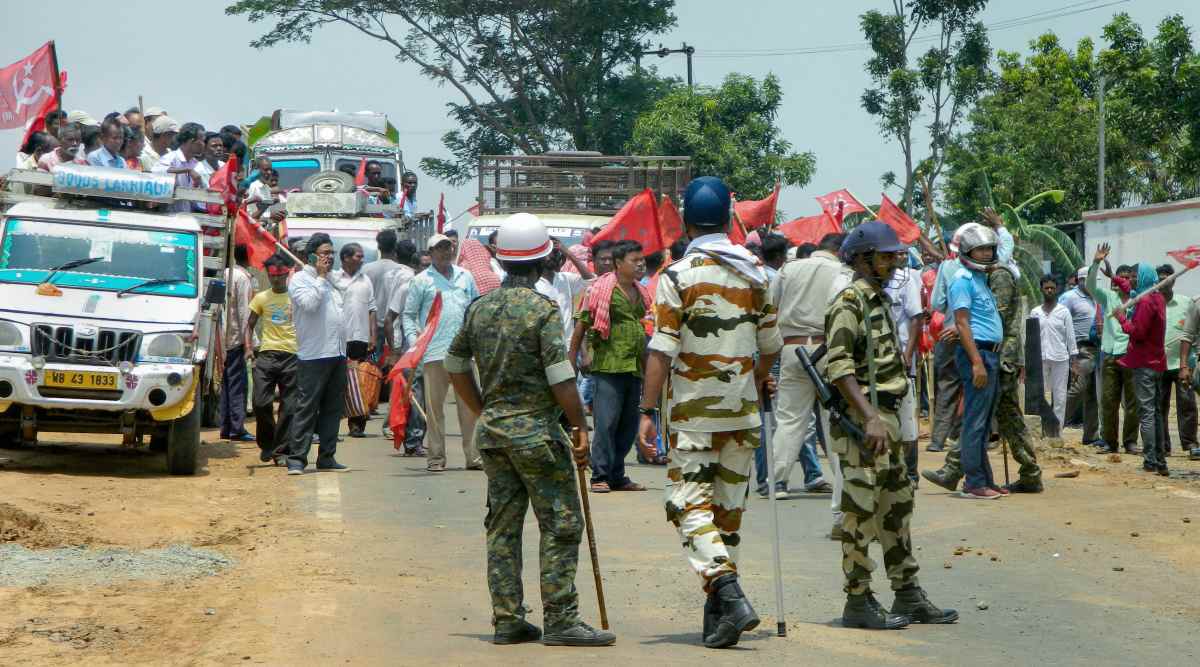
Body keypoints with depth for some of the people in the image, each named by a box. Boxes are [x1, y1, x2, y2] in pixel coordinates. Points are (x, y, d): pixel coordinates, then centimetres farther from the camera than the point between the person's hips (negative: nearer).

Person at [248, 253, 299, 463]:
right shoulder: (261, 298, 10)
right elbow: (250, 325, 15)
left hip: (291, 354, -1)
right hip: (266, 354, 1)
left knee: (288, 406, -2)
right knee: (261, 402, -7)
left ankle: (281, 450, 4)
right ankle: (267, 444, 14)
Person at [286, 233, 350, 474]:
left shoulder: (331, 281, 20)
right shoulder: (299, 279, -3)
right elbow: (309, 303, -22)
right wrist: (321, 277, -11)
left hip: (337, 355, 8)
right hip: (313, 356, -8)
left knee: (333, 409, 9)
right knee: (307, 407, -8)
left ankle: (327, 458, 14)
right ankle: (297, 459, -7)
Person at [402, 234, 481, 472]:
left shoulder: (465, 277, 14)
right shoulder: (421, 281, 5)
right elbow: (409, 314, 6)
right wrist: (412, 339, -9)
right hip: (434, 352, -2)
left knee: (470, 405, 0)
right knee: (434, 406, 0)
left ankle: (473, 455, 4)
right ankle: (436, 456, 7)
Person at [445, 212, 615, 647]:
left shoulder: (480, 307, 7)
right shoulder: (542, 309, -12)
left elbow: (456, 366, 16)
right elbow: (561, 378, -16)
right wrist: (580, 427, -9)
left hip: (492, 429, 7)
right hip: (536, 429, -7)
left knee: (502, 525, 11)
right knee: (561, 524, -2)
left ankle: (507, 620, 12)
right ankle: (560, 620, -5)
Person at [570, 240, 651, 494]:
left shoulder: (641, 293, 16)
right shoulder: (601, 289, -5)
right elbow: (582, 323, -3)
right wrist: (572, 358, -5)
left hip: (634, 368, 7)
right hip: (608, 367, -7)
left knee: (628, 425, 9)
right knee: (606, 422, -10)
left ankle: (617, 476, 17)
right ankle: (600, 476, -6)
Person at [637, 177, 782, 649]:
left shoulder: (678, 275, -9)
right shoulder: (755, 273, 6)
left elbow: (662, 351, -13)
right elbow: (770, 347, 12)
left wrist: (647, 411, -11)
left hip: (693, 412, -5)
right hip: (742, 412, 5)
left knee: (691, 505, -4)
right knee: (729, 507, 12)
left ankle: (728, 593, -23)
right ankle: (718, 609, 18)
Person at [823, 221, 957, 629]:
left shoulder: (879, 300, 18)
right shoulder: (850, 302, -13)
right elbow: (838, 366, -23)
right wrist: (870, 419, -29)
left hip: (886, 418, 10)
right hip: (861, 420, -10)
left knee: (897, 508, 13)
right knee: (862, 511, -5)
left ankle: (908, 595, 19)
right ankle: (858, 602, 0)